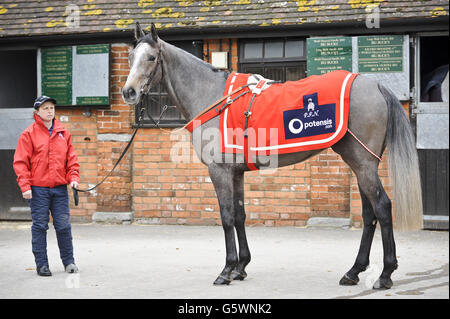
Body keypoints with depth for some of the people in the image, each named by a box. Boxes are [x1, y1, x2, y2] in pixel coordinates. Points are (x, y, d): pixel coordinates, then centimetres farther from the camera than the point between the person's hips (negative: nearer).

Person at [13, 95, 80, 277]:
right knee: (40, 226, 1)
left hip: (60, 187, 3)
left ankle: (68, 261, 18)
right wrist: (25, 186, -13)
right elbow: (20, 162, -4)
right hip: (38, 189, -3)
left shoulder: (63, 133, 11)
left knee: (64, 226, 5)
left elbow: (71, 158, 14)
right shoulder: (29, 134, -2)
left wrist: (74, 177, -1)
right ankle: (41, 264, 9)